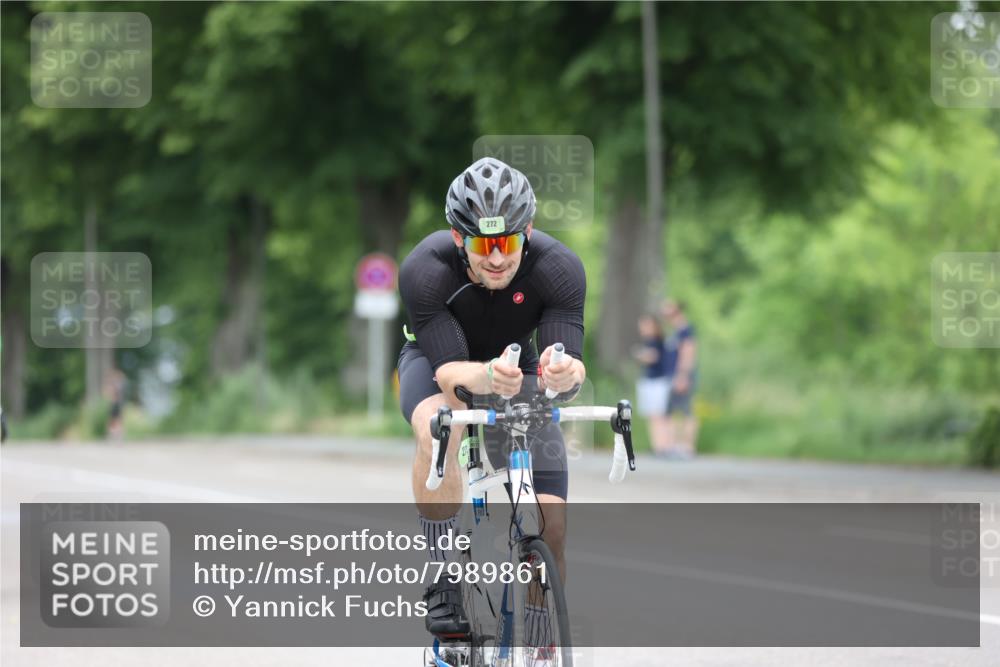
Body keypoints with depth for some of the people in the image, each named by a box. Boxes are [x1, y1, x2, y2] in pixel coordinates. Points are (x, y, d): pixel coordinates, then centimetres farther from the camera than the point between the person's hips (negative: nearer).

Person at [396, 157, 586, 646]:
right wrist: (488, 376, -60)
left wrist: (563, 372, -60)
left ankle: (545, 644, 9)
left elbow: (571, 366, -35)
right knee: (439, 428, -39)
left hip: (517, 367, 2)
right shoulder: (424, 271, -34)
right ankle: (445, 587, -27)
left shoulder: (559, 268, -30)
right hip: (438, 359, -2)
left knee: (551, 524, -12)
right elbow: (448, 371, -37)